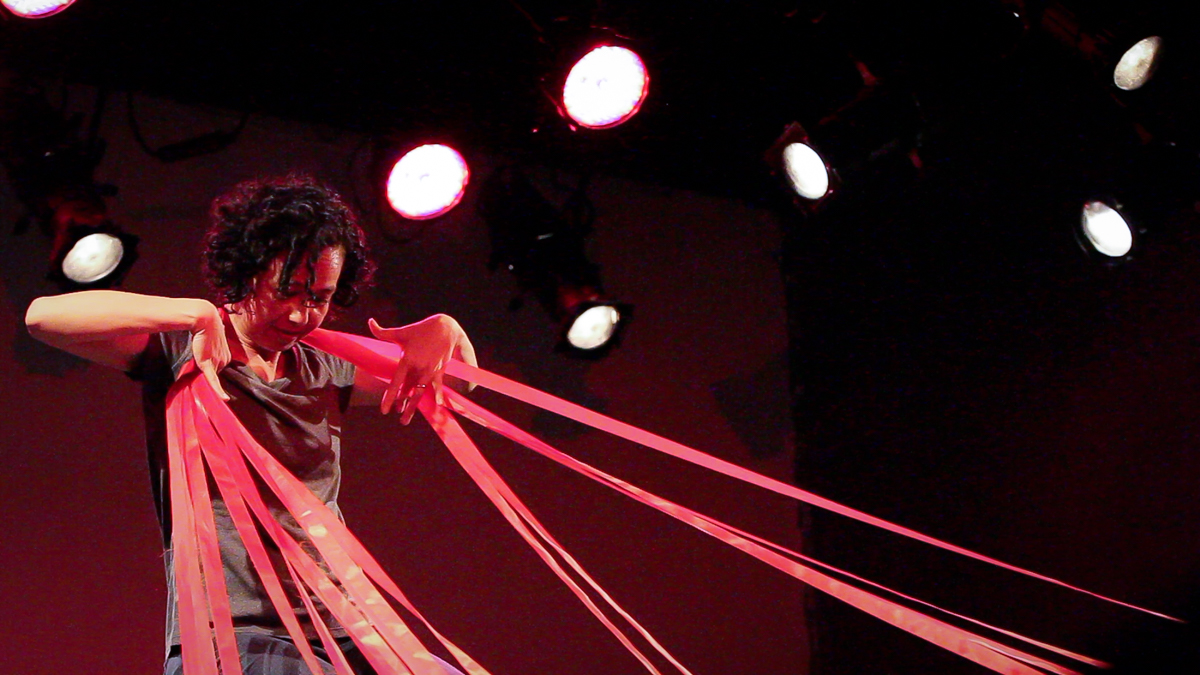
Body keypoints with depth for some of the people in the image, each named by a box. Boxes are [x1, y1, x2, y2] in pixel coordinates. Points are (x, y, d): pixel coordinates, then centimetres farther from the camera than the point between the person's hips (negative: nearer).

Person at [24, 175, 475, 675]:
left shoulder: (323, 372, 16)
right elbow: (43, 316, -11)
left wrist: (444, 331, 0)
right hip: (226, 633, -5)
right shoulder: (179, 351, 3)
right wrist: (196, 314, -17)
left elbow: (459, 380, 24)